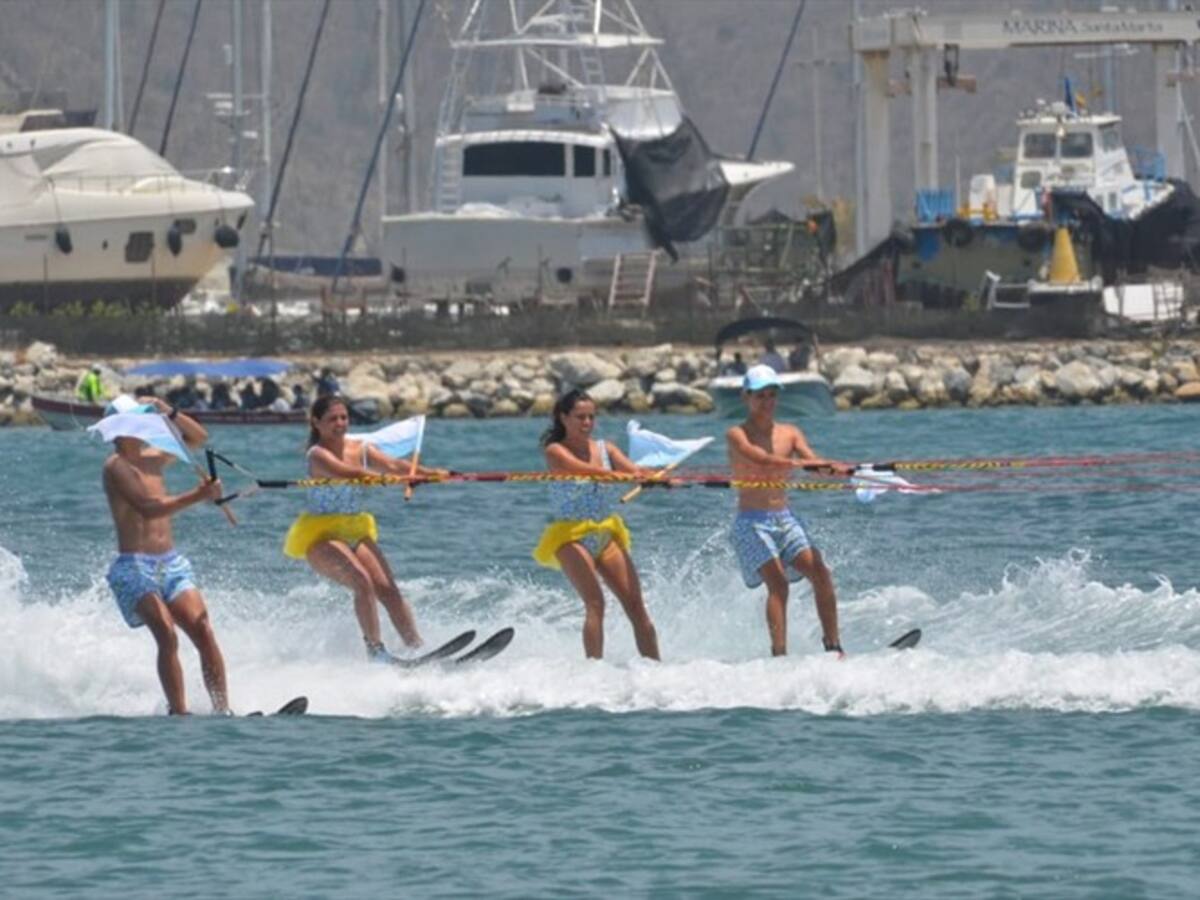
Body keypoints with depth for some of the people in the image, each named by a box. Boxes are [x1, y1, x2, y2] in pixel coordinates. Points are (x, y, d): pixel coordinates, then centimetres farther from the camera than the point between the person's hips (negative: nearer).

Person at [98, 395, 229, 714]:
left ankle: (223, 710, -14)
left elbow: (198, 437, 23)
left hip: (171, 563, 7)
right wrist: (198, 496, -27)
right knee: (167, 636, -24)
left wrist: (169, 412, 7)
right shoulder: (116, 466, -7)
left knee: (204, 632, -10)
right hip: (134, 567, -7)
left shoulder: (152, 458, 16)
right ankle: (179, 713, -26)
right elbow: (149, 508, -20)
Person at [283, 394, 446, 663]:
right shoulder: (318, 455, -13)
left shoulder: (360, 449, 7)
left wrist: (428, 473, -28)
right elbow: (346, 473, -31)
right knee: (362, 582, -26)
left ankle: (417, 648, -13)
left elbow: (392, 465, -7)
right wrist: (400, 479, -44)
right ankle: (375, 651, -25)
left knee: (388, 589, -9)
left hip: (355, 531, 6)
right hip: (320, 535, -6)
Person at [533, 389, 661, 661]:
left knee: (636, 604, -4)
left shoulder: (605, 449, 10)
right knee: (595, 603, -21)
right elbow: (582, 468, -24)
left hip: (606, 534, 5)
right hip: (570, 536, -5)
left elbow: (633, 470, -5)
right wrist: (625, 475, -38)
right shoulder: (555, 451, -5)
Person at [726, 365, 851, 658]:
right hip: (752, 521, -5)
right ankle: (779, 653, -26)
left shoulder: (790, 434, 12)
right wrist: (800, 463, -34)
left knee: (820, 573, -12)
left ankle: (833, 645, -9)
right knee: (777, 581, -21)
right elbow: (762, 460, -21)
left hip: (784, 519, 5)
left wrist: (832, 467, -27)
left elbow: (813, 462, -3)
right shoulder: (737, 435, -3)